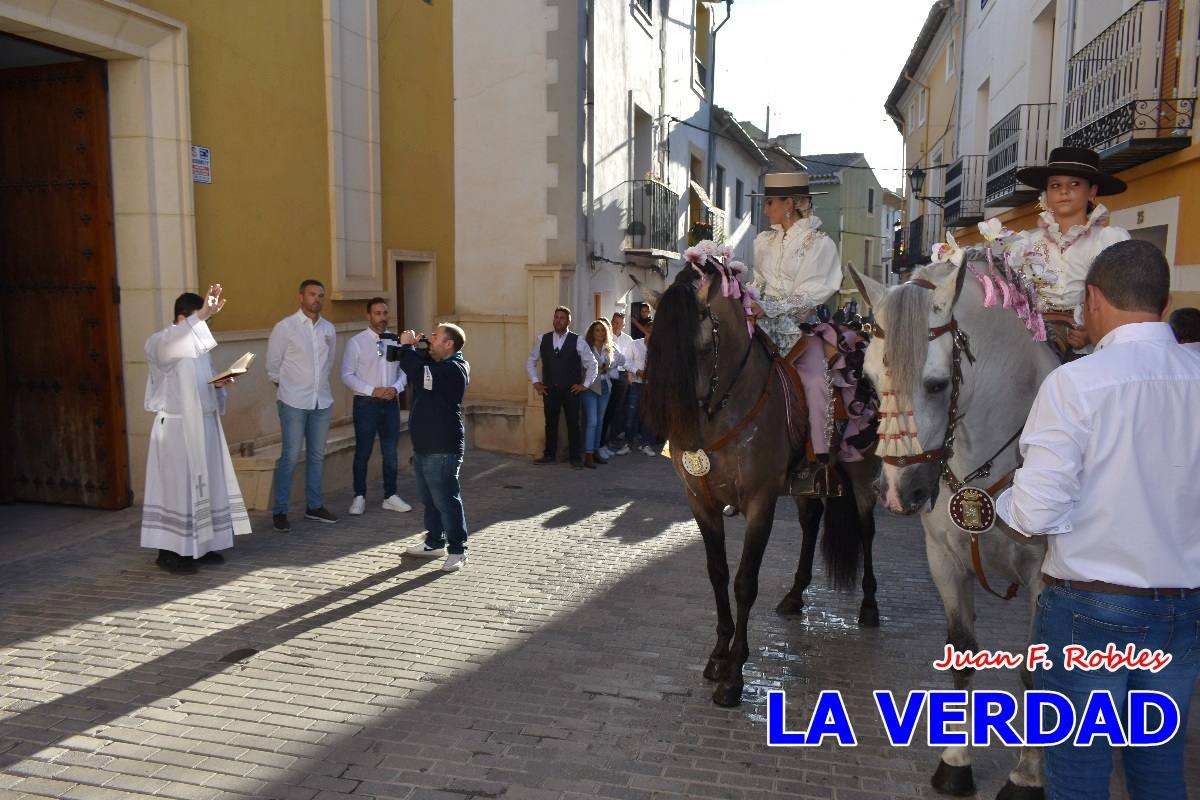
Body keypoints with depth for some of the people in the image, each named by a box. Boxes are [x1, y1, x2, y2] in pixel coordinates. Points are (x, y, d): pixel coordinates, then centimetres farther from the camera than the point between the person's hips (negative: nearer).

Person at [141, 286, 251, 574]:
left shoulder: (199, 341, 14)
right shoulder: (160, 343, -9)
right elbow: (168, 349, -35)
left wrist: (218, 383, -2)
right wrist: (200, 316, -46)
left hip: (204, 423, 7)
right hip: (176, 426, -7)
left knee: (205, 484, 10)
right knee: (177, 485, -3)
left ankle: (200, 544, 19)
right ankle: (170, 550, 6)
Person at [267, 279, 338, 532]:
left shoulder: (328, 328, 8)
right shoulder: (285, 326, -6)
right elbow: (272, 363, 2)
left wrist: (319, 384, 14)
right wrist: (284, 387, 9)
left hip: (322, 401, 5)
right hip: (294, 403, -5)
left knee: (317, 455, 11)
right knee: (291, 456, -5)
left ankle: (314, 506, 23)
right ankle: (279, 511, 5)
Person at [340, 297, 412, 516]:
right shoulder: (356, 342, -6)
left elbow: (404, 371, 8)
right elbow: (347, 375, -7)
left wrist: (396, 388, -13)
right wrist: (373, 390, -17)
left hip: (391, 403, 3)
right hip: (366, 403, -3)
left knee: (390, 452, 11)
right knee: (363, 452, 6)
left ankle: (390, 496, 23)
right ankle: (359, 497, 19)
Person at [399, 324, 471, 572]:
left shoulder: (454, 369, -18)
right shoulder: (436, 364, 15)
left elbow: (419, 373, -30)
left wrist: (407, 346, -15)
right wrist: (408, 347, 1)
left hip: (442, 449, -10)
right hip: (424, 445, 10)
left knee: (446, 498, -5)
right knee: (429, 498, 18)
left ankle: (457, 550, 4)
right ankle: (435, 543, 30)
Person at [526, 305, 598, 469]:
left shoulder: (578, 341, -2)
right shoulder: (542, 339, 5)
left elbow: (592, 363, 4)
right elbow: (531, 361, 15)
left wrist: (585, 385, -1)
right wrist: (535, 382, 8)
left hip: (571, 390, -2)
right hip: (549, 389, 2)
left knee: (573, 424, 1)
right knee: (550, 423, 9)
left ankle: (576, 458, 10)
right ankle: (550, 455, 19)